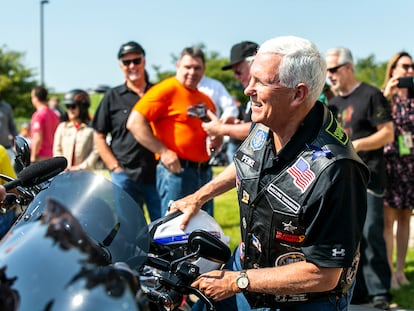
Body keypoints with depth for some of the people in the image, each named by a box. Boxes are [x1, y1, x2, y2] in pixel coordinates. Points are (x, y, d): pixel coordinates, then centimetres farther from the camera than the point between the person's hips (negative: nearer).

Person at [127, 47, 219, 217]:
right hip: (176, 170, -8)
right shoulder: (166, 90, -8)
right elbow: (134, 122, -16)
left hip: (204, 171, 8)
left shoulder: (205, 100, 17)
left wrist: (215, 141, 8)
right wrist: (163, 151, -19)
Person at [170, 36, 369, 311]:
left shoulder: (333, 169, -35)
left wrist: (236, 281, -23)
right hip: (247, 262, 7)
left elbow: (323, 275, -29)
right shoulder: (265, 125, -11)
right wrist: (199, 197, 14)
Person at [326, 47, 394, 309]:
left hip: (368, 177, -7)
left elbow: (388, 133, -11)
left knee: (371, 235, -8)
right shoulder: (333, 103, 17)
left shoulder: (370, 95, -5)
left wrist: (357, 145, -20)